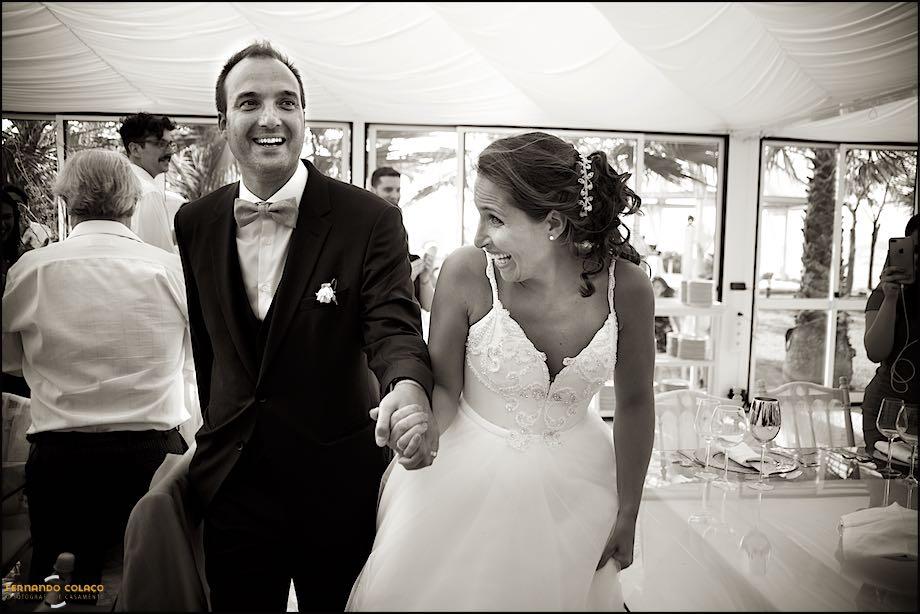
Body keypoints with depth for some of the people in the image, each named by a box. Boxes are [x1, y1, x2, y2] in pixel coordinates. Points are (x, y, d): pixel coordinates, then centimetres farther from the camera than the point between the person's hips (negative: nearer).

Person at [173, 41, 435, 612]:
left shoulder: (371, 218, -12)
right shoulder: (195, 223, 1)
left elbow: (393, 323, -20)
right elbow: (206, 339, 10)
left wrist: (409, 386, -42)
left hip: (339, 484, -2)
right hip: (231, 481, 3)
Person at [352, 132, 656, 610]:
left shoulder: (627, 287, -17)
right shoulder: (466, 273, -21)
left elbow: (634, 403, -3)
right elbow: (445, 388, -8)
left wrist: (627, 516, 4)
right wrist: (423, 420, -32)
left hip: (573, 485, 2)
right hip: (468, 480, -1)